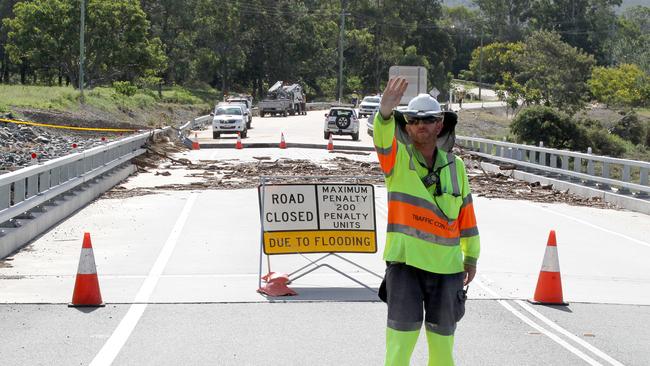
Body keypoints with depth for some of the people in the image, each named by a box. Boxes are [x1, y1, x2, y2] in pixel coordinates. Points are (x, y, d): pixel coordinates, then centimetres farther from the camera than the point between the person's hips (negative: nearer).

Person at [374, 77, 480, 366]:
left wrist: (471, 257, 20)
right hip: (405, 261, -3)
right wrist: (385, 112, -49)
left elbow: (466, 213, 15)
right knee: (401, 338, -6)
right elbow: (383, 139, -27)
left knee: (442, 338, 14)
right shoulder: (397, 158, -3)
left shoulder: (455, 166, 6)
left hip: (447, 266, 3)